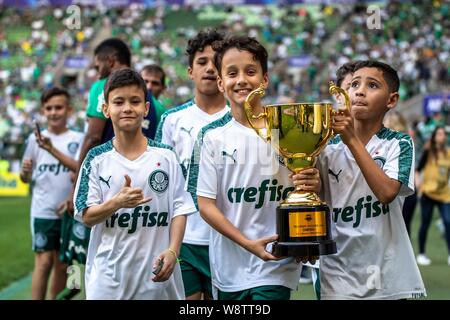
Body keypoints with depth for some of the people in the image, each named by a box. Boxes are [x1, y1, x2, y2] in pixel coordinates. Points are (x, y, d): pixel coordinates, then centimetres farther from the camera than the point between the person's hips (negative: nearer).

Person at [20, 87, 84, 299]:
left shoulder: (77, 139, 0)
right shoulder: (35, 138, 3)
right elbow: (26, 177, 10)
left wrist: (52, 149, -24)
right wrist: (24, 173, -14)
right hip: (43, 210, -1)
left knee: (62, 264, 9)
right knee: (44, 261, -6)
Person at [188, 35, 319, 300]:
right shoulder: (213, 137, 1)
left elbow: (309, 194, 3)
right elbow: (206, 204, -1)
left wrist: (312, 186, -21)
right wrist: (248, 244, -12)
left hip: (275, 266, -2)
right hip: (228, 266, 2)